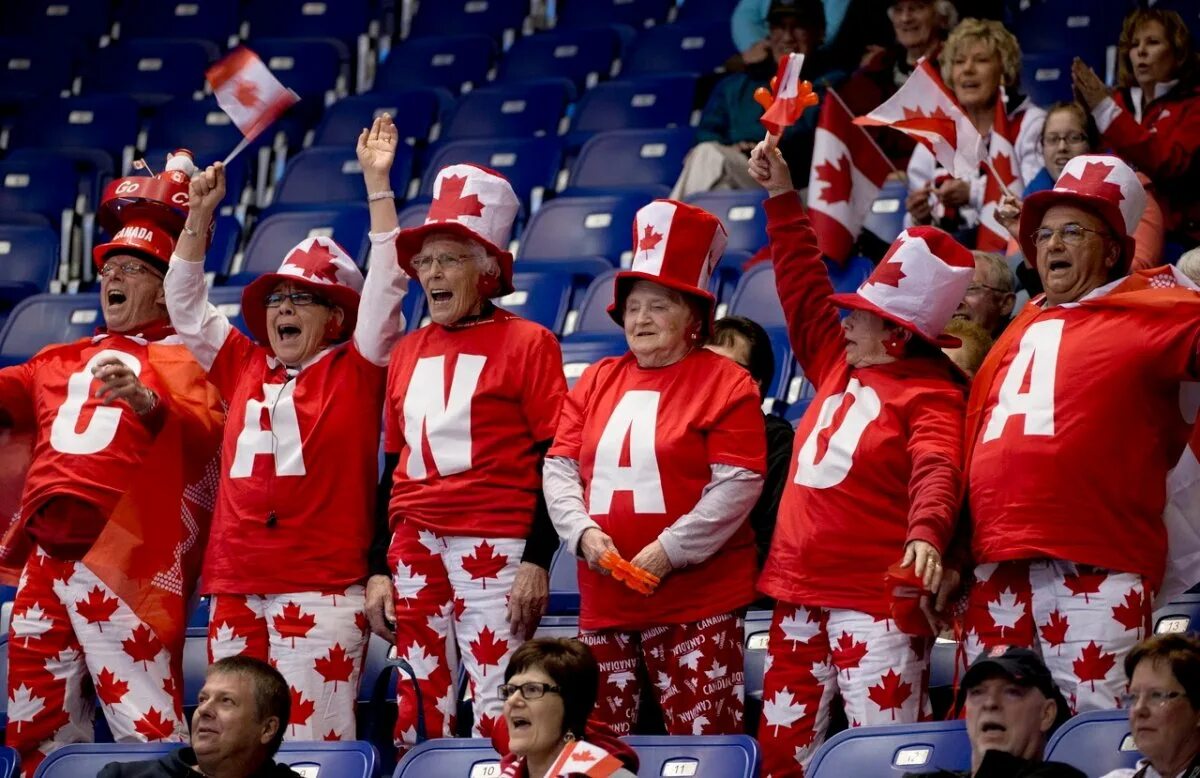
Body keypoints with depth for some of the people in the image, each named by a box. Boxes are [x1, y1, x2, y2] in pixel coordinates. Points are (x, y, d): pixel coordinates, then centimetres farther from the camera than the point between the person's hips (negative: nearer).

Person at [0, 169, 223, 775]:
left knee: (145, 727, -13)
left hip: (125, 560, -7)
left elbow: (205, 430, -15)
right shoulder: (63, 360, 25)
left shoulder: (183, 358, 3)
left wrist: (145, 401, -34)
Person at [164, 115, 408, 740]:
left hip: (323, 590, -5)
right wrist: (200, 216, 16)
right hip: (237, 589, 5)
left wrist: (376, 184, -7)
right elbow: (186, 305, 24)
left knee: (311, 739, -9)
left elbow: (385, 289, -4)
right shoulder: (244, 368, 17)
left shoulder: (354, 372, 5)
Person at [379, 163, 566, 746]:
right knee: (417, 711, 5)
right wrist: (378, 568, 13)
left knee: (498, 712, -10)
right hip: (414, 548, 6)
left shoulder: (527, 343, -1)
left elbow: (555, 462, -5)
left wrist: (538, 560, -13)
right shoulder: (408, 353, 15)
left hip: (494, 545, -6)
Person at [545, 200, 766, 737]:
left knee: (702, 734, -7)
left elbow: (738, 483, -11)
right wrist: (583, 530, -9)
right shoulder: (597, 381, 14)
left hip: (695, 597, -5)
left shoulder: (725, 384, -3)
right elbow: (560, 466, 10)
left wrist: (671, 549, -17)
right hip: (604, 598, 6)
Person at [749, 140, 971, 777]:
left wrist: (926, 535, -45)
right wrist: (782, 197, 20)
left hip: (876, 604, -8)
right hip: (799, 593, 8)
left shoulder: (929, 393, -8)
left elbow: (937, 472, -25)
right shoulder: (837, 366, 15)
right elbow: (804, 287, 22)